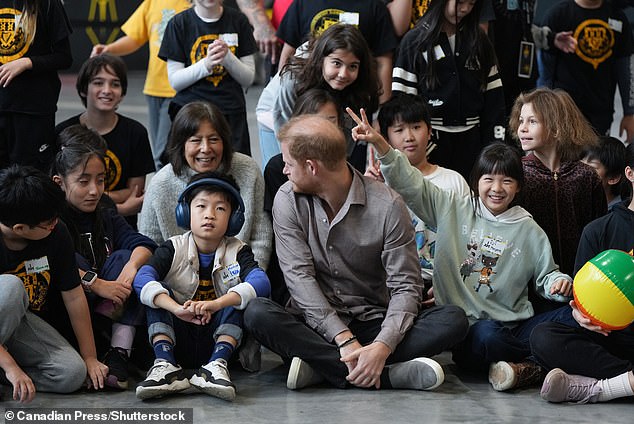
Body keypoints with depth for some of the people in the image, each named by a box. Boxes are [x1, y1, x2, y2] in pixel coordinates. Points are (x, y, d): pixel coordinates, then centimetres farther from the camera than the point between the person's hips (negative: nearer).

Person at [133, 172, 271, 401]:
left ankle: (217, 365, -36)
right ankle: (166, 366, -36)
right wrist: (177, 309, -40)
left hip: (219, 340, 0)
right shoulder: (174, 249, -2)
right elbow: (141, 279, -21)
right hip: (179, 343, 1)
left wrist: (216, 304, -41)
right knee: (157, 291, -19)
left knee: (238, 297, -21)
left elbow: (261, 282, -24)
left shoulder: (237, 251, -1)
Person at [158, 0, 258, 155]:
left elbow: (248, 79, 6)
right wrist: (206, 64, -16)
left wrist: (227, 57, -13)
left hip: (231, 113, 1)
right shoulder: (179, 23, 2)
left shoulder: (238, 21, 6)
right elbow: (175, 81, 0)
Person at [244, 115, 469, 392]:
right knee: (257, 313, -30)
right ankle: (390, 374, -34)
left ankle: (321, 366, -30)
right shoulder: (288, 201, -3)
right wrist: (344, 340, -24)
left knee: (453, 320, -24)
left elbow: (406, 288, -11)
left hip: (373, 323, 0)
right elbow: (299, 276, -11)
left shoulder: (387, 206, -9)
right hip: (317, 325, 0)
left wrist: (382, 346, -30)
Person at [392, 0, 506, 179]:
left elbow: (493, 94, 11)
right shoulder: (415, 40, 0)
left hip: (470, 142, 3)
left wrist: (494, 144, 5)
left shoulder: (479, 41, 10)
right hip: (430, 140, -3)